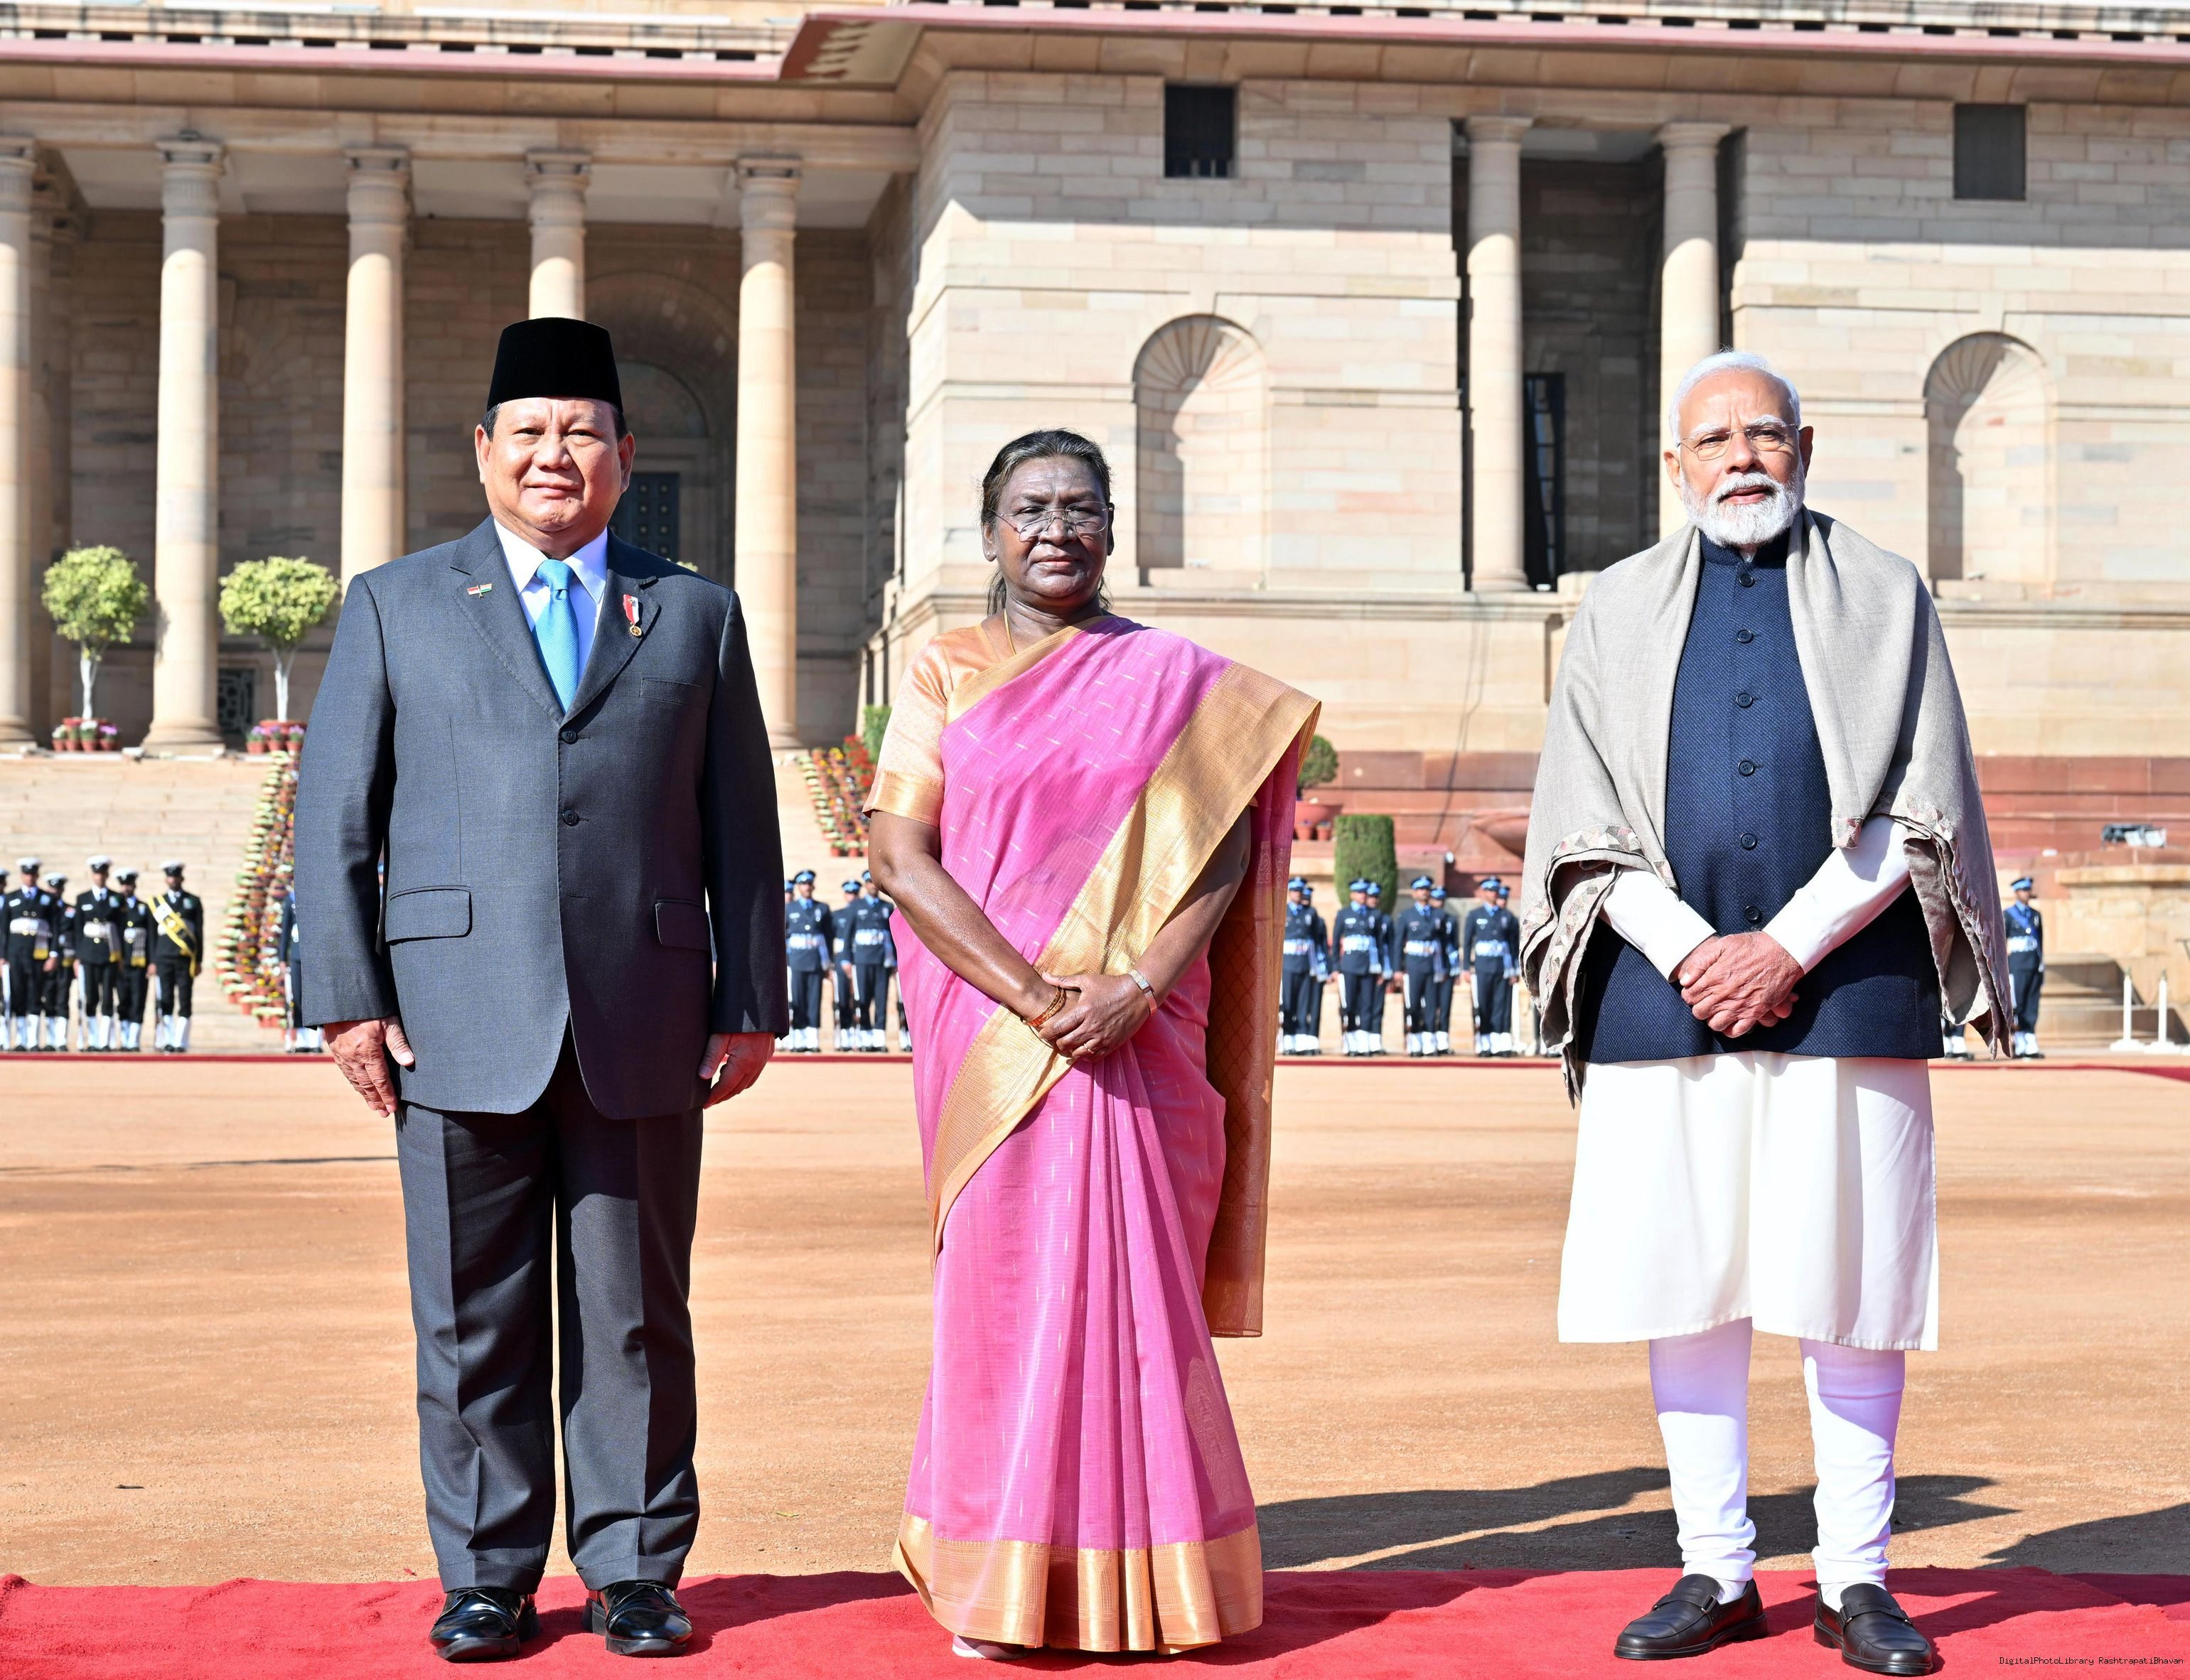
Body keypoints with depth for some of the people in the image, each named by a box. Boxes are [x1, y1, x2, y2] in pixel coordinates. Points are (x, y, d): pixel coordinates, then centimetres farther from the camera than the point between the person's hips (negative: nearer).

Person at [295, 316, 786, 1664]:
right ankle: (486, 1577, 15)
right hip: (461, 1026, 0)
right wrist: (348, 995, -2)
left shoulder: (696, 615, 14)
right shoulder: (395, 606, 11)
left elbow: (742, 829, 11)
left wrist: (751, 1003, 5)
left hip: (644, 1030, 1)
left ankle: (636, 1571, 15)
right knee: (473, 1319, 4)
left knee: (636, 1314, 5)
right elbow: (335, 813, 7)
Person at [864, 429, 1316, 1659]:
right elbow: (898, 849, -3)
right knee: (1004, 1282, 1)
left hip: (1142, 1039, 0)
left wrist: (1137, 984, -15)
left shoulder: (1180, 679, 8)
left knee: (1137, 1282, 1)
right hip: (989, 1037, 0)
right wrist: (1028, 990, -14)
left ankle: (1139, 1578, 10)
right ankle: (1004, 1582, 10)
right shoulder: (947, 673, 6)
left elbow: (1224, 847, 0)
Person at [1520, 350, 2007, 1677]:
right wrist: (1694, 952, -8)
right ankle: (1718, 1572, 12)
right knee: (1685, 1284, 2)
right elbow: (1585, 824, 6)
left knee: (1853, 1286, -1)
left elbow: (1912, 812, 0)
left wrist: (1786, 945, -11)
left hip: (1847, 990, -1)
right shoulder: (1623, 609, 11)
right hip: (1669, 994, 2)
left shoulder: (1884, 597, 8)